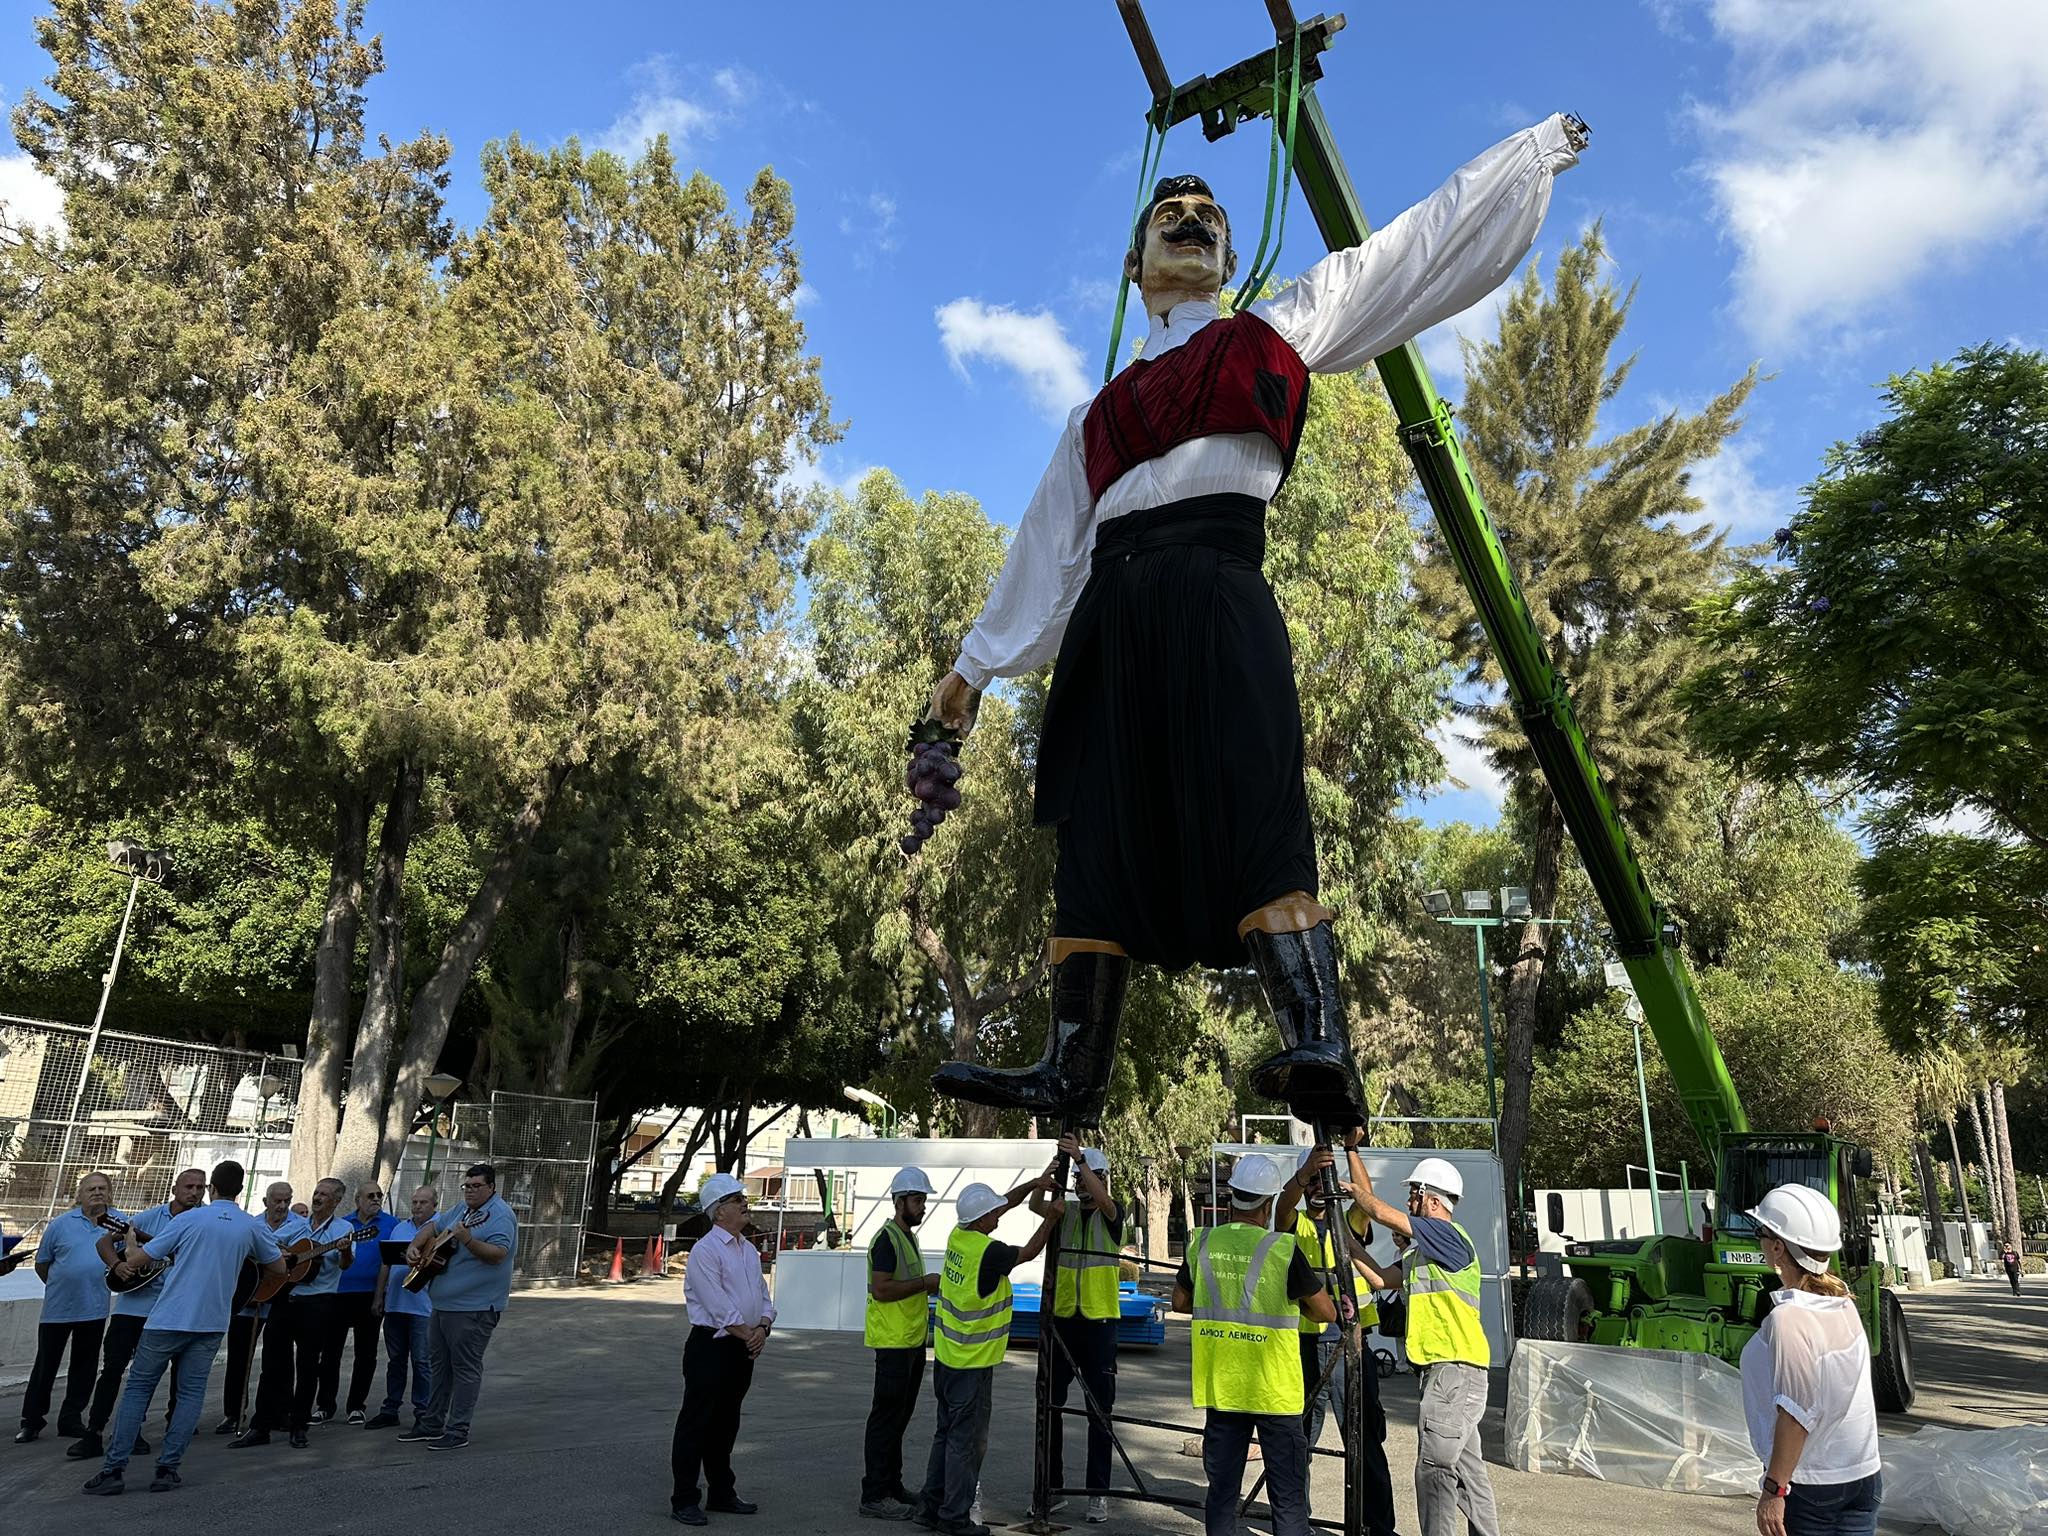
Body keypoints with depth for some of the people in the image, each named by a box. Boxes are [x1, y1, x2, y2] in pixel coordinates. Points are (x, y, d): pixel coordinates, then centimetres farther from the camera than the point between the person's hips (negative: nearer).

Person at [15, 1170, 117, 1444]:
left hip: (95, 1309, 1)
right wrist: (60, 1287, 7)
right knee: (46, 1365, 6)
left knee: (85, 1366, 10)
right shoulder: (61, 1224, -2)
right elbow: (41, 1263, 7)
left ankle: (71, 1420, 22)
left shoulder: (119, 1222, 1)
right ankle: (31, 1421, 20)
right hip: (57, 1308, -1)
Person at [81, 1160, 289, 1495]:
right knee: (191, 1392, 9)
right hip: (212, 1322, 2)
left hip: (168, 1319, -2)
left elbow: (137, 1259, 0)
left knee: (138, 1387, 9)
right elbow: (279, 1267, 14)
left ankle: (113, 1468, 6)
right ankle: (167, 1468, 3)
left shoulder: (191, 1219, -5)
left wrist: (130, 1244, 22)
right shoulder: (252, 1227, 3)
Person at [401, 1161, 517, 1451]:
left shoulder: (500, 1215, -14)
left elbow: (498, 1253, -24)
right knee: (438, 1364, 17)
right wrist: (415, 1246, 5)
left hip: (474, 1308, -9)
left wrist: (468, 1241, -35)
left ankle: (458, 1431, 4)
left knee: (465, 1369, -2)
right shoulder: (463, 1210, 15)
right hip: (444, 1304, 10)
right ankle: (432, 1424, 29)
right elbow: (432, 1228, 24)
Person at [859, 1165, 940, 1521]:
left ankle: (892, 1486, 25)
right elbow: (881, 1289, -24)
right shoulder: (887, 1239, -16)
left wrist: (932, 1287, 10)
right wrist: (924, 1282, -19)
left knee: (900, 1416, 16)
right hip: (893, 1342, -10)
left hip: (912, 1340, 10)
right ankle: (874, 1496, 2)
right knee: (886, 1418, -4)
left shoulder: (908, 1237, 15)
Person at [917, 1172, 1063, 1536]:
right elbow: (1028, 1253, -5)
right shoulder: (988, 1251, -23)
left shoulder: (958, 1234, 0)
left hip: (946, 1356, 8)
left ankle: (930, 1506, 25)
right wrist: (1051, 1218, 4)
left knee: (947, 1434, 18)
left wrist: (1032, 1185, 5)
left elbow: (1004, 1204, 13)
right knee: (967, 1441, 3)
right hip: (972, 1365, -8)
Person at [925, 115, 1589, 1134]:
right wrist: (977, 660, 28)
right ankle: (1072, 1077, -6)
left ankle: (1320, 1050, -30)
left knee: (1252, 814, -22)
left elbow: (1422, 242, 25)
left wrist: (1536, 149, 28)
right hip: (1112, 614, 4)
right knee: (1097, 834, -5)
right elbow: (1048, 536, 29)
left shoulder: (1276, 332, 22)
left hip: (1215, 597, -4)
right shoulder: (1104, 408, 30)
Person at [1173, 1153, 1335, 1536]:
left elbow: (1180, 1301, 14)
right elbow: (1327, 1313, -5)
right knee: (1288, 1497, 6)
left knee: (1221, 1491, 13)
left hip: (1219, 1387, 4)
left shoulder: (1202, 1243, 0)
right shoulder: (1283, 1249, -13)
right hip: (1274, 1390, -4)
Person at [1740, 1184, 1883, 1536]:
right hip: (1863, 1477, 7)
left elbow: (1797, 1412, -22)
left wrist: (1773, 1488, -17)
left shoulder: (1787, 1318, -21)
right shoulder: (1843, 1305, 1)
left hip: (1807, 1487, -7)